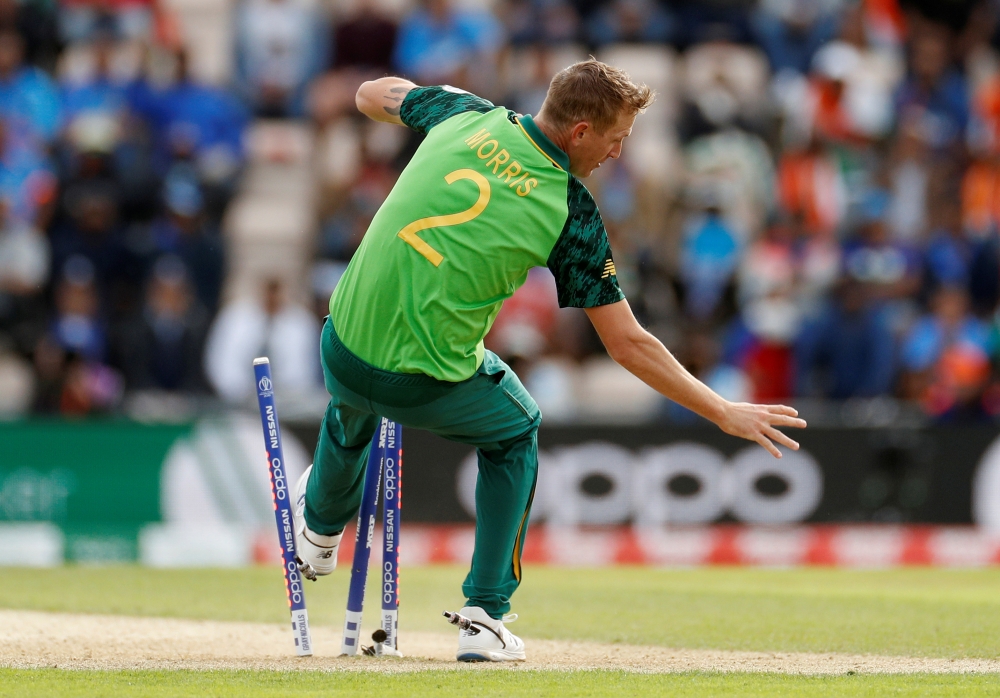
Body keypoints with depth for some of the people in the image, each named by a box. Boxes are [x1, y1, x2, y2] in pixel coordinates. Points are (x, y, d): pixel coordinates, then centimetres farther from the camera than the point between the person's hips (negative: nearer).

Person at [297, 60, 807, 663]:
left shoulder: (466, 117, -2)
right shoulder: (572, 212, -12)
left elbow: (372, 95, 19)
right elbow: (629, 345, -10)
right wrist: (726, 413, -4)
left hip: (343, 357, 3)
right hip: (430, 388, -3)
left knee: (352, 409, 40)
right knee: (516, 428, 29)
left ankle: (320, 531, 68)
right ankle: (486, 616, 24)